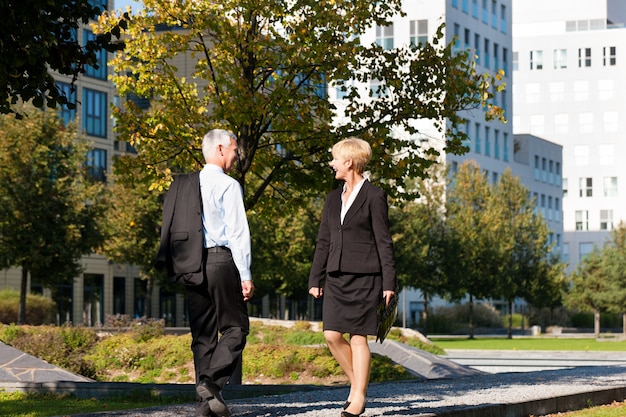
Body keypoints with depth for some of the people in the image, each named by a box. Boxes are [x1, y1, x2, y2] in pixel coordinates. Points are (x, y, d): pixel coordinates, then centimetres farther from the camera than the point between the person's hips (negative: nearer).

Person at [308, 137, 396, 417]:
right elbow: (323, 242, 16)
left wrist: (389, 282, -9)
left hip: (364, 276, -6)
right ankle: (356, 383, 17)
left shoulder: (374, 197, -4)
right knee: (332, 335, -1)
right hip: (337, 277, 6)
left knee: (358, 337, -4)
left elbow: (384, 242, -6)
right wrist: (315, 279, 12)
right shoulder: (333, 198, 14)